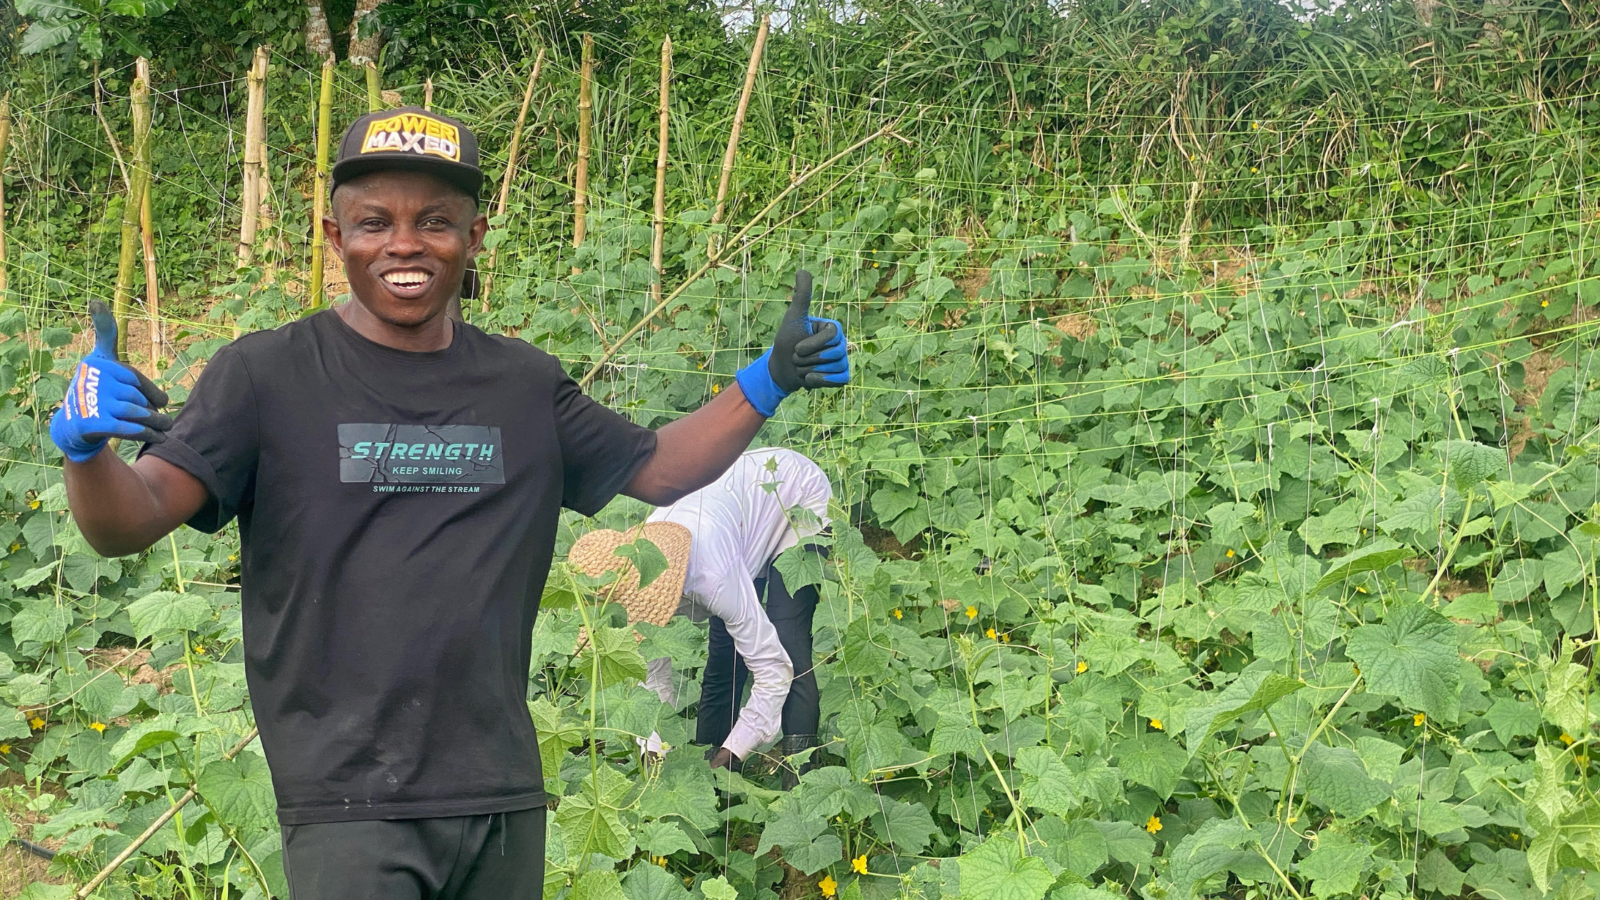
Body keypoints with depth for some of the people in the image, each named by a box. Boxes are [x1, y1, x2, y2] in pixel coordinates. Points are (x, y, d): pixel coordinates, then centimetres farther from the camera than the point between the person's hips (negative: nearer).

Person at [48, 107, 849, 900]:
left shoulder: (525, 384, 10)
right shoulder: (266, 375, -3)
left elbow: (658, 470, 18)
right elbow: (128, 524, -10)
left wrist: (767, 383, 5)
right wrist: (84, 447, -32)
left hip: (506, 799, 4)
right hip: (349, 809, -4)